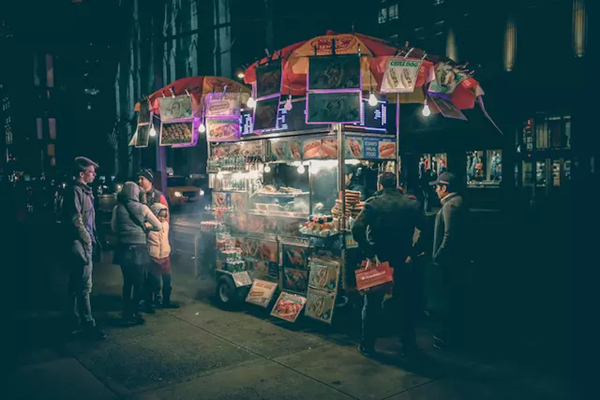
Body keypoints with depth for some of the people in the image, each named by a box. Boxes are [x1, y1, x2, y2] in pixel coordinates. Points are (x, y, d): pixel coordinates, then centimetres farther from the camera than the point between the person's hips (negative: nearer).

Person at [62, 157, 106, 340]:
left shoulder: (85, 190, 17)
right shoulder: (75, 190, -13)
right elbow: (75, 219, -19)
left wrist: (92, 238, 14)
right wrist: (86, 239, -12)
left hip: (84, 244, 10)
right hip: (79, 244, -10)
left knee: (76, 286, 15)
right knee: (84, 286, -6)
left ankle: (77, 322, 24)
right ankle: (88, 324, -1)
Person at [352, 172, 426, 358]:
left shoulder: (372, 204, -7)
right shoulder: (412, 204, -1)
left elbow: (357, 229, -19)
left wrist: (369, 252, -11)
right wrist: (413, 253, -2)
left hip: (378, 261, -1)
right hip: (403, 262, 1)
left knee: (372, 304, 11)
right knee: (407, 304, 15)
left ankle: (367, 345, 18)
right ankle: (409, 346, 23)